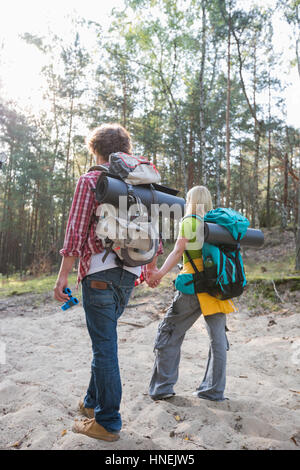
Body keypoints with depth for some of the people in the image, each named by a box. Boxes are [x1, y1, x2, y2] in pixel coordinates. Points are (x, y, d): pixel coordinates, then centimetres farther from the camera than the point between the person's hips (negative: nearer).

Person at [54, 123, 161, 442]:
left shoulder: (90, 180, -4)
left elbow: (76, 232, -11)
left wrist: (63, 275, -9)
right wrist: (152, 266, 28)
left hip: (100, 271, -6)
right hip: (129, 272, 6)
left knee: (104, 345, 1)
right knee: (104, 340, 20)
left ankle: (107, 422, 13)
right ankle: (93, 402, 35)